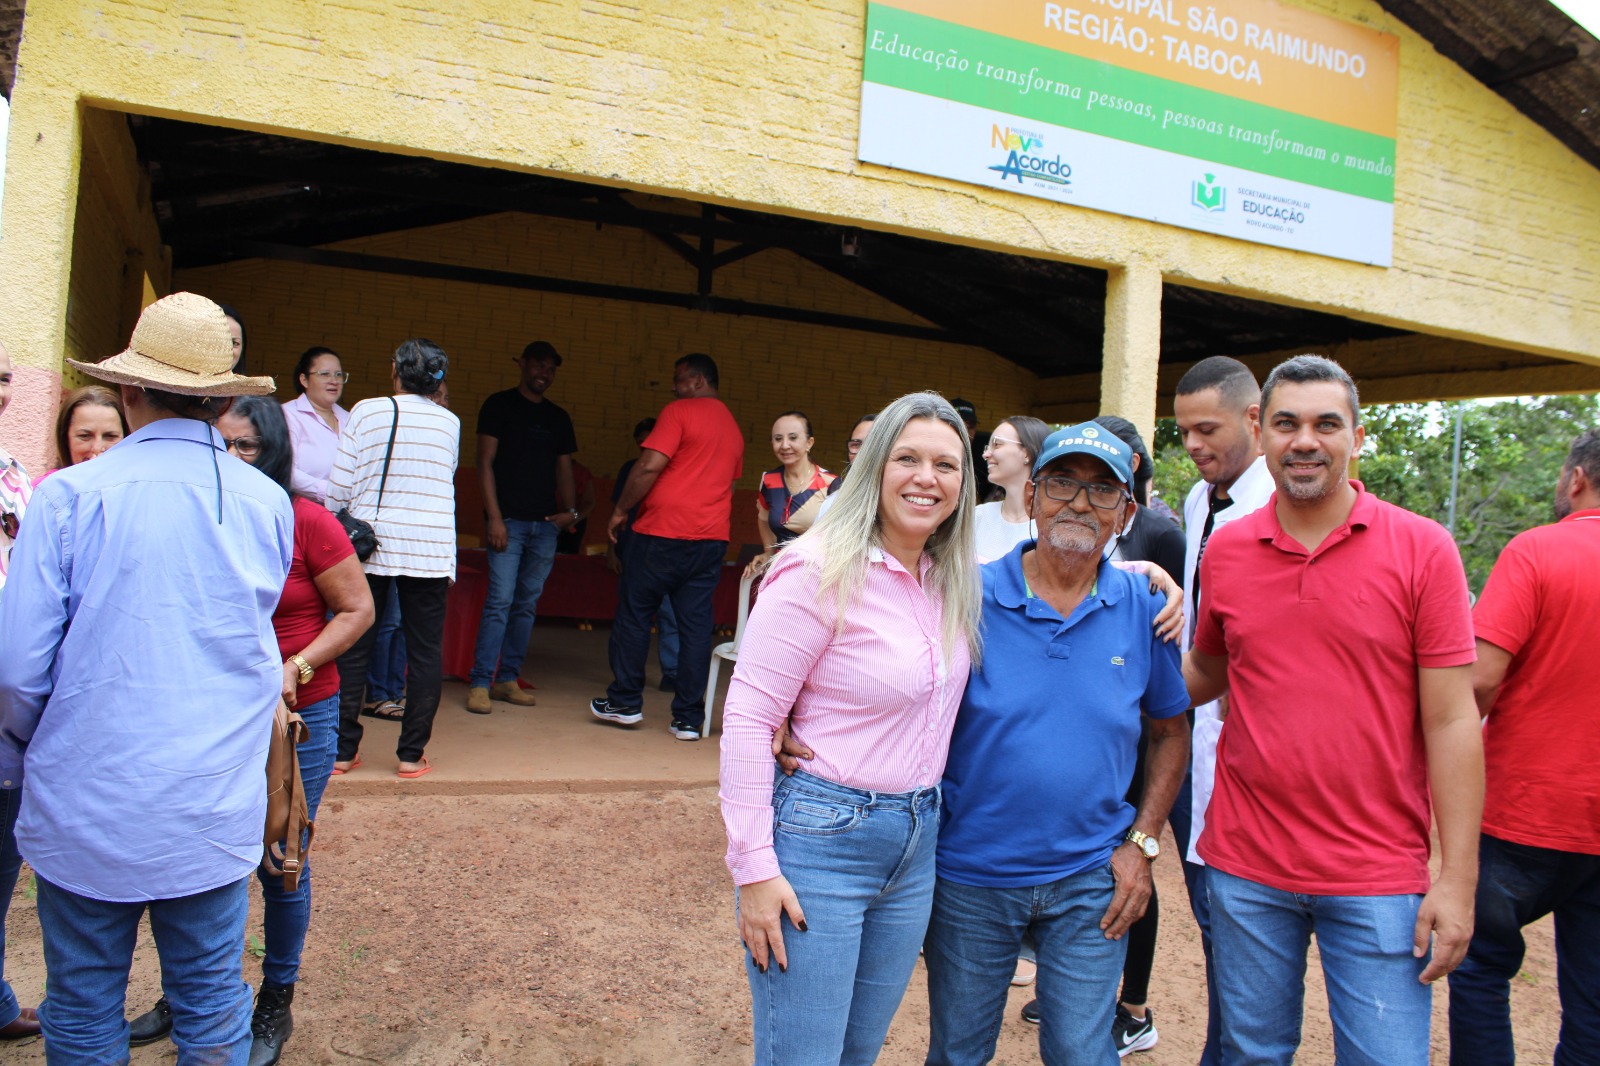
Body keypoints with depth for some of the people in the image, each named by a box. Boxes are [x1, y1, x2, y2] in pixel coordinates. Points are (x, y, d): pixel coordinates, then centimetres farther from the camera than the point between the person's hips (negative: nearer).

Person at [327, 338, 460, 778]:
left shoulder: (366, 412, -2)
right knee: (425, 652, 6)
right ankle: (411, 754, 9)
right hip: (431, 550, 1)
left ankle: (343, 750, 14)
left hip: (370, 544, 0)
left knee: (352, 648, 9)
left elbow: (340, 485, -2)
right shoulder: (450, 423, 4)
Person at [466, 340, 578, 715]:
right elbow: (485, 463, -2)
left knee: (527, 604, 6)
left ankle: (508, 679, 13)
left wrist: (570, 511, 2)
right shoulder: (500, 405, 3)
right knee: (500, 600, -11)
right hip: (509, 519, -5)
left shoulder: (558, 417, 17)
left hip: (546, 523, 5)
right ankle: (480, 683, -6)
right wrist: (494, 516, -11)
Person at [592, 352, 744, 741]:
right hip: (711, 537, 6)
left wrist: (620, 511, -5)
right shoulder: (733, 427, 16)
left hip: (663, 533, -6)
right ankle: (689, 718, 6)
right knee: (696, 624, 5)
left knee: (633, 614, 9)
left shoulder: (679, 412, -6)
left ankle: (625, 701, 16)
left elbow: (650, 466, -14)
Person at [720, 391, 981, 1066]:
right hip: (821, 837, -7)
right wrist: (755, 866, -17)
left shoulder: (954, 579, 4)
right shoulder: (821, 572, -17)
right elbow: (747, 716, -16)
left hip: (916, 845, 7)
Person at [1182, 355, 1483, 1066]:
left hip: (1378, 877, -2)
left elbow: (1450, 720, -7)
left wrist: (1457, 879, -9)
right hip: (1246, 870, 3)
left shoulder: (1422, 548, -6)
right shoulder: (1225, 551, 2)